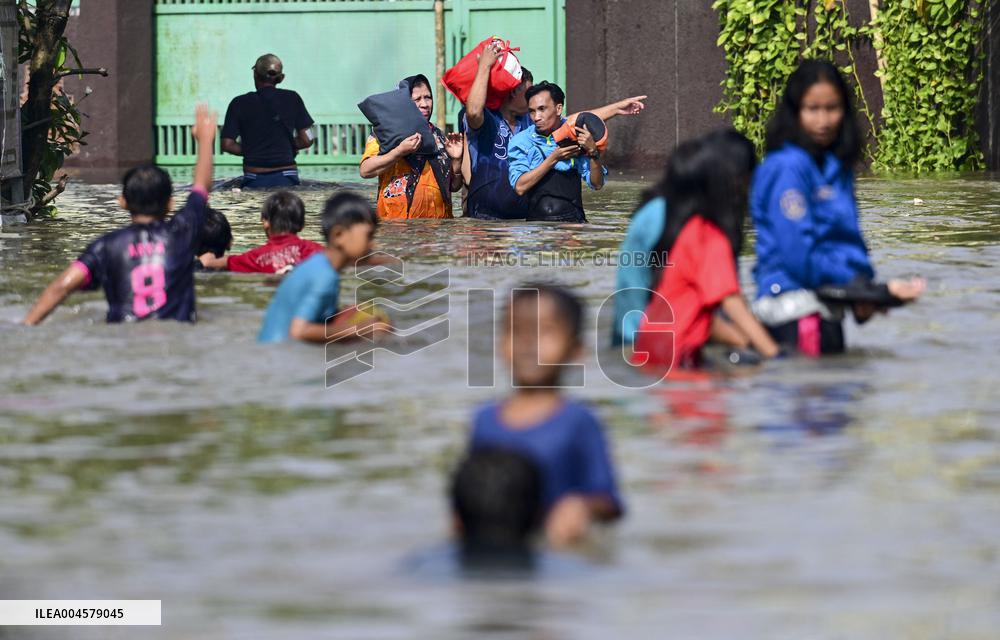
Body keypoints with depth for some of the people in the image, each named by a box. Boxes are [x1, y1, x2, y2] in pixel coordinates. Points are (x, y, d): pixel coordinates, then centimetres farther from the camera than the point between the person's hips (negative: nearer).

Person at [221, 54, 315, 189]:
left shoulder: (240, 103, 1)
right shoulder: (292, 99, 3)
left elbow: (227, 145, -2)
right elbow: (307, 140, 3)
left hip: (254, 180, -1)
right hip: (286, 177, 1)